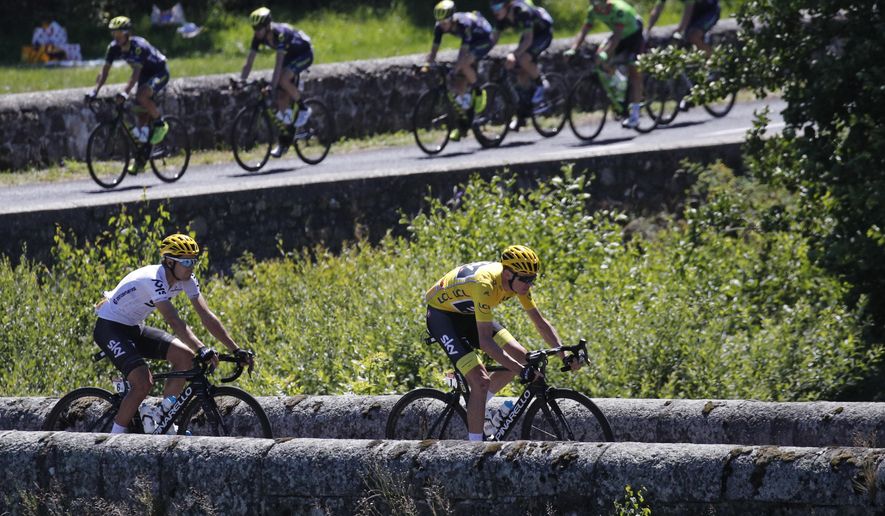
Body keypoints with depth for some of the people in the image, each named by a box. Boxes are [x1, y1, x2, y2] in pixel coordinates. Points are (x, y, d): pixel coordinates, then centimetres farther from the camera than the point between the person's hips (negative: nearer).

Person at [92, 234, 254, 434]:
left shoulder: (187, 280, -6)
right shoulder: (153, 280, -30)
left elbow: (207, 317, -7)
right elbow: (174, 321, -40)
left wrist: (236, 350, -14)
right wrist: (202, 349, -51)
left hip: (135, 329, 9)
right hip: (110, 328, -9)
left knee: (185, 356, -8)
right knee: (143, 383, -25)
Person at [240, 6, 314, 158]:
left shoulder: (280, 33, -35)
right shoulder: (258, 37, -15)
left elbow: (279, 62, -41)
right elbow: (249, 62, -12)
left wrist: (272, 85, -46)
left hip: (304, 54, -7)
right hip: (290, 56, 7)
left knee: (283, 80, -33)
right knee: (281, 97, -2)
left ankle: (303, 109, -11)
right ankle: (284, 142, 5)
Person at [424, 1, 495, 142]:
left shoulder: (464, 23, -38)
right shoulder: (440, 27, -21)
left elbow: (464, 52, -41)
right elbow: (434, 50, -16)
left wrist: (454, 70, -49)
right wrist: (426, 66, -30)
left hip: (484, 39, -6)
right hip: (470, 41, 6)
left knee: (464, 64, -34)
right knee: (458, 82, -3)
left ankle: (477, 92, -9)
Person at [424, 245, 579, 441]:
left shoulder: (518, 282, -14)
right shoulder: (485, 285, -37)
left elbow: (541, 323, -4)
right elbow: (485, 340, -40)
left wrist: (565, 355, -18)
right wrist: (521, 371, -44)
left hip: (468, 314, 8)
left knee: (520, 356, -3)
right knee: (481, 380, -21)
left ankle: (475, 406, 15)